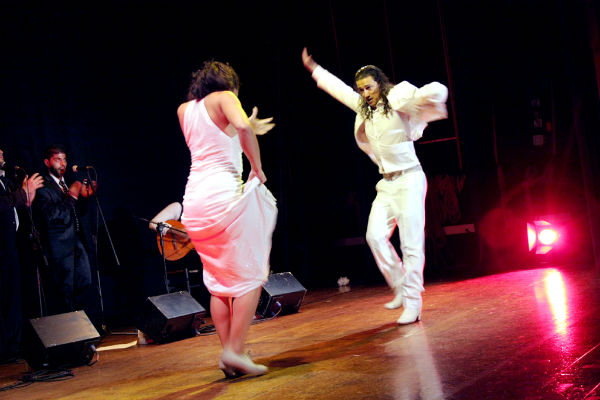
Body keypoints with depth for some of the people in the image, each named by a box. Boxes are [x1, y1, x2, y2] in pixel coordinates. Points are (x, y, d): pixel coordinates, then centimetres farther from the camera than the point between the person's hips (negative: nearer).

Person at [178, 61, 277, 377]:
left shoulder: (184, 110, 19)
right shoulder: (224, 97, 0)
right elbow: (242, 127, -20)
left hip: (194, 200, 7)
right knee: (250, 275, 2)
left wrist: (247, 131, 38)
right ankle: (235, 350, -6)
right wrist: (257, 167, -8)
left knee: (218, 282, 15)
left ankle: (228, 352, 15)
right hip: (225, 194, -7)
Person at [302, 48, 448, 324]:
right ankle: (401, 288, 7)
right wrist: (314, 69, 34)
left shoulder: (398, 100, -7)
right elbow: (338, 88, 26)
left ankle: (412, 304, -6)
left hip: (409, 180, -6)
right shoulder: (363, 108, 12)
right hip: (386, 184, 6)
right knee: (375, 235, -8)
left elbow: (436, 91, -19)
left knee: (411, 243, -9)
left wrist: (429, 98, -42)